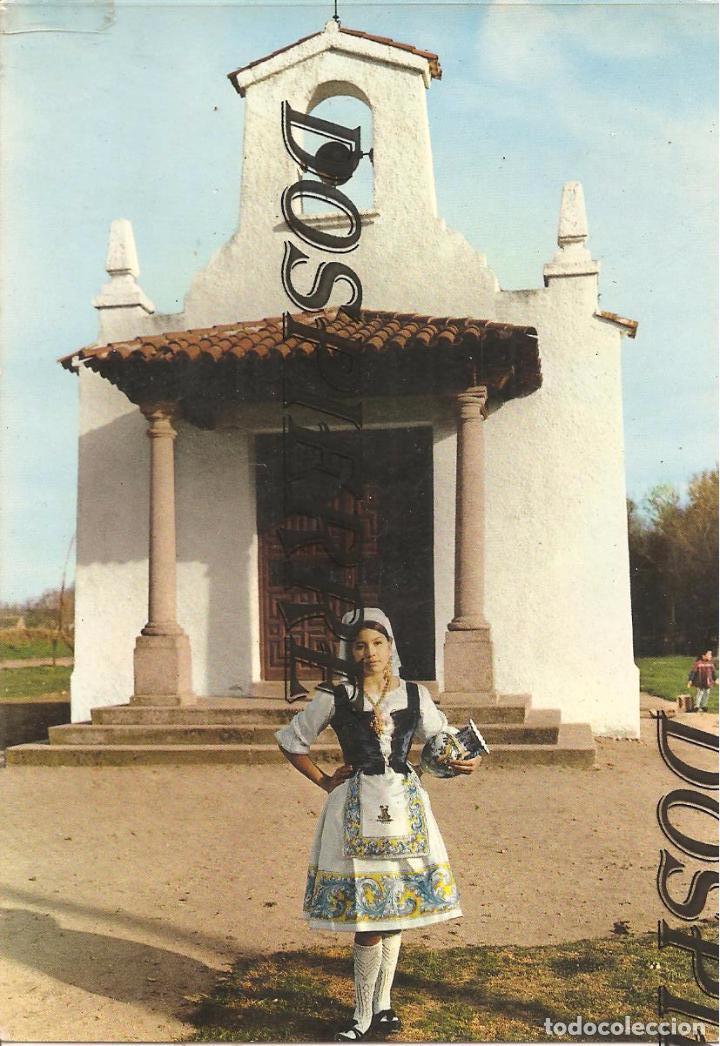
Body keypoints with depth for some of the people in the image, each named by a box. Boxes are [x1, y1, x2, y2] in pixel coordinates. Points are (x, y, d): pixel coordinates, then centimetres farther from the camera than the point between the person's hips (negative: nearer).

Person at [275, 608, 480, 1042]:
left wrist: (466, 761, -7)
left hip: (404, 807, 3)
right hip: (357, 809, -3)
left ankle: (382, 1004, 25)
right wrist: (323, 780, 4)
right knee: (366, 915, -4)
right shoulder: (335, 698, -2)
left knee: (393, 912, 9)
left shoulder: (415, 695, 5)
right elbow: (291, 739, 9)